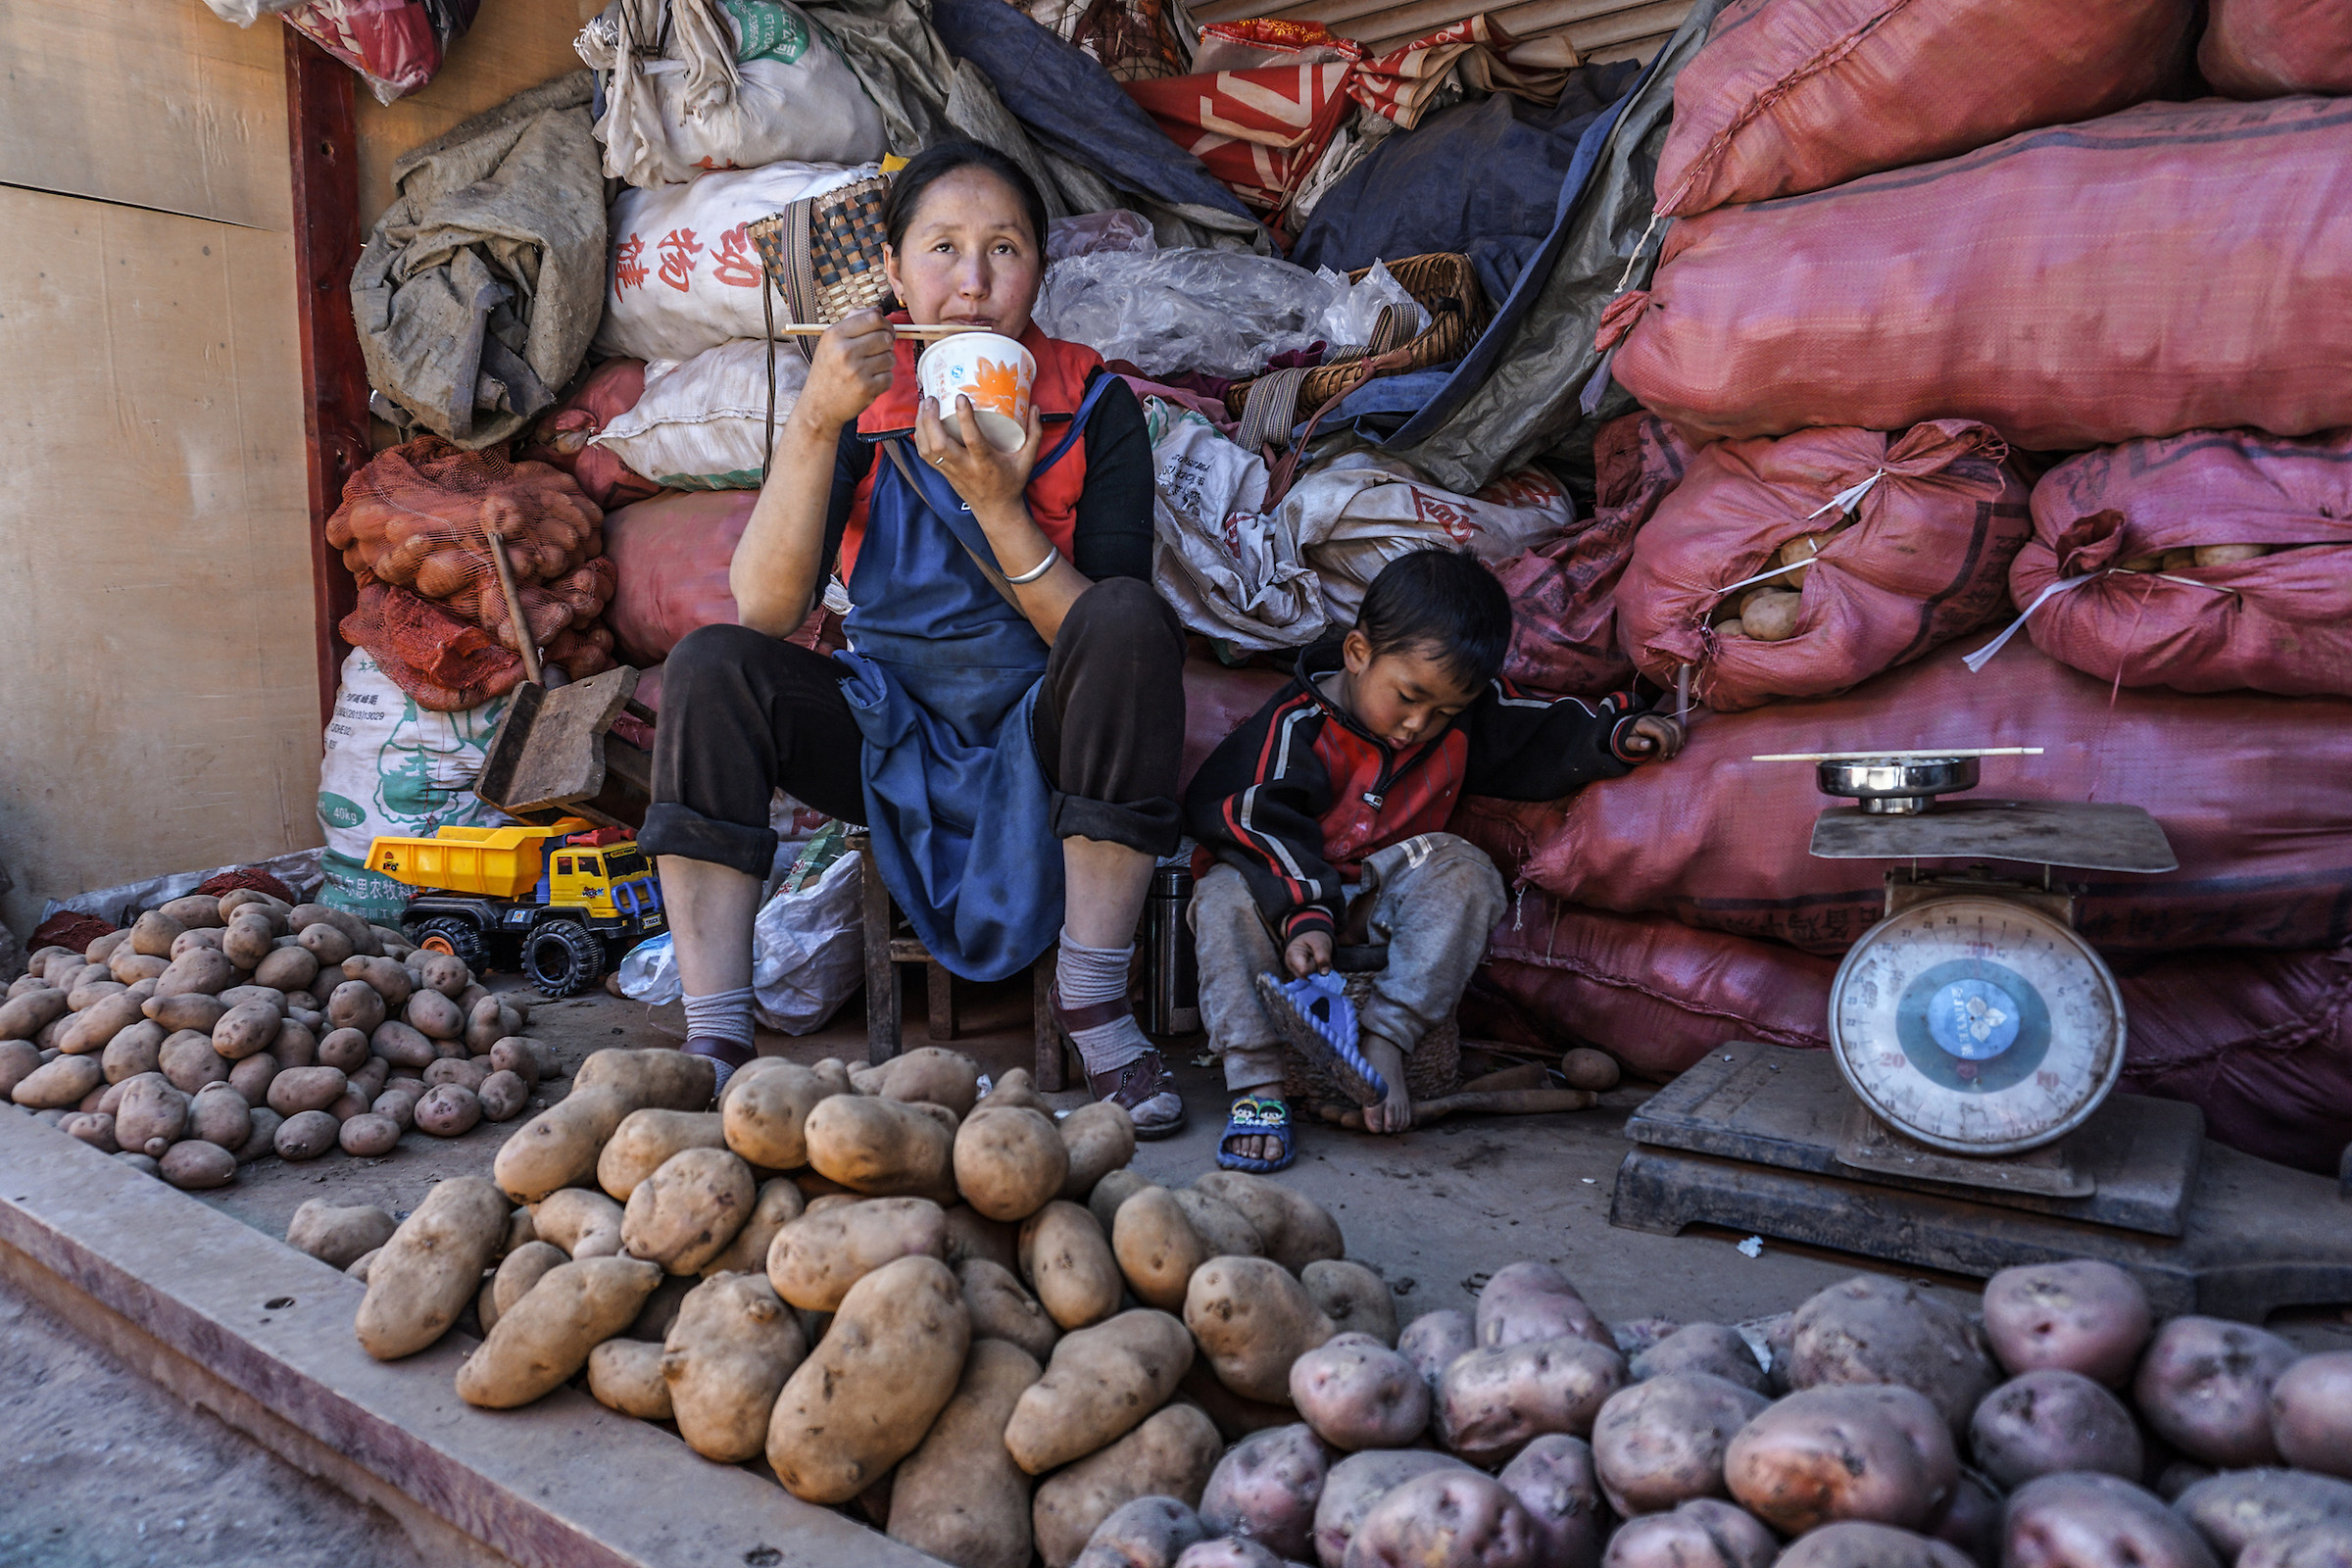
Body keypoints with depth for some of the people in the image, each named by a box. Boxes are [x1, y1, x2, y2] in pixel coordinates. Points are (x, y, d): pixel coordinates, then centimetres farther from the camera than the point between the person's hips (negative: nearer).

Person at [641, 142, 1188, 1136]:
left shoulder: (1094, 407, -6)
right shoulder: (860, 399, -3)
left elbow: (1102, 634, -13)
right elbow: (765, 612, -16)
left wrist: (999, 506, -27)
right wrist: (814, 422, -26)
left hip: (1038, 745, -1)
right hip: (890, 738, 2)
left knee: (1130, 617, -30)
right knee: (709, 667, -21)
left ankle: (1093, 1006, -22)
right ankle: (714, 1039, -20)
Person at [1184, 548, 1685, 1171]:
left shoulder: (1468, 714, -2)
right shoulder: (1298, 723, -17)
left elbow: (1547, 736, 10)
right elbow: (1262, 821, -24)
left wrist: (1616, 732, -8)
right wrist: (1304, 915, -36)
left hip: (1389, 898, 3)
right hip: (1296, 884, -2)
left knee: (1465, 872, -26)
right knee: (1224, 898, -33)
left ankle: (1385, 1038, -33)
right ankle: (1256, 1085, -37)